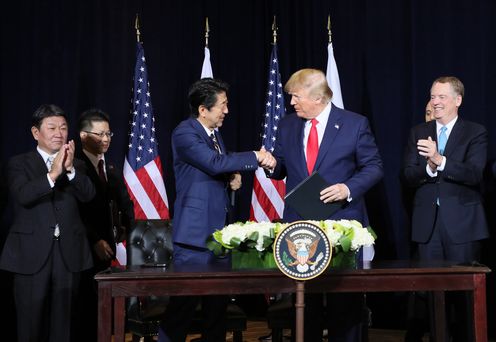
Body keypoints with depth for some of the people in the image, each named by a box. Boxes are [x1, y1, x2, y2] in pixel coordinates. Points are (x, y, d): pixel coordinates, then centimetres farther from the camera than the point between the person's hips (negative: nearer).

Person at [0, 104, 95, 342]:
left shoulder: (76, 165, 12)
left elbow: (88, 195, -5)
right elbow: (23, 195, -14)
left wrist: (70, 169, -19)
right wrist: (53, 174, -24)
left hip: (68, 253, 2)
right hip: (31, 254, -2)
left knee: (63, 318, 8)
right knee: (31, 322, 2)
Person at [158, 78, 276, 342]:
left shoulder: (214, 132, 13)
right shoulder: (184, 133, -13)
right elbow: (214, 163, -24)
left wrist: (233, 178, 2)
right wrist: (255, 157, -18)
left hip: (219, 228, 8)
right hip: (196, 229, -8)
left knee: (218, 295, 10)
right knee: (186, 296, -5)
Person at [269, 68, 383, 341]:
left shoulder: (355, 124, -2)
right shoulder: (287, 126, 9)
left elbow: (374, 167, -1)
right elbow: (281, 169, 14)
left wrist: (348, 188, -16)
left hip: (342, 223, -3)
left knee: (345, 299, 3)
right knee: (304, 297, 9)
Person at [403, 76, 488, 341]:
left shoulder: (475, 133, 1)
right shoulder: (418, 133, 11)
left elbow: (474, 174, -14)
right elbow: (409, 176, 2)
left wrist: (440, 161, -27)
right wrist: (428, 168, -19)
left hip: (462, 222, -3)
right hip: (427, 222, 3)